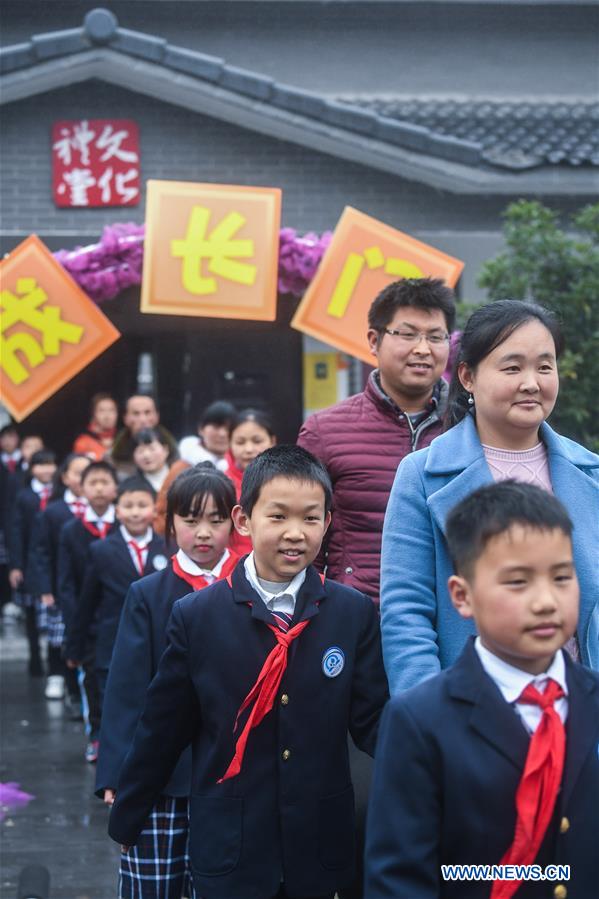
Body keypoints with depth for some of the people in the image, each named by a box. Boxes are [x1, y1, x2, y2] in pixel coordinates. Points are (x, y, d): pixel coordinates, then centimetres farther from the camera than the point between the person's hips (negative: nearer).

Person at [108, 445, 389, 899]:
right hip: (230, 847, -1)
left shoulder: (355, 612, -2)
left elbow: (371, 721, -2)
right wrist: (126, 820, 7)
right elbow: (161, 731, 2)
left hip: (319, 845, 2)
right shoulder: (196, 616, -5)